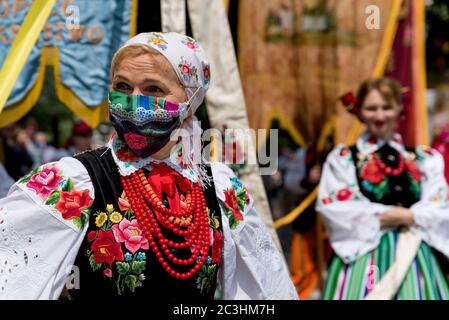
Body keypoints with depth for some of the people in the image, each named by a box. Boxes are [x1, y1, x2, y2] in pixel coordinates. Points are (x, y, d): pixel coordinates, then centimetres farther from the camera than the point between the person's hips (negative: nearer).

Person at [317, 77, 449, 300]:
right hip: (362, 255, -2)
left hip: (413, 255, 2)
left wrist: (411, 216, -14)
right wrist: (378, 216, -13)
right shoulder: (342, 158, 5)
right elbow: (332, 207, -7)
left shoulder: (425, 159, 12)